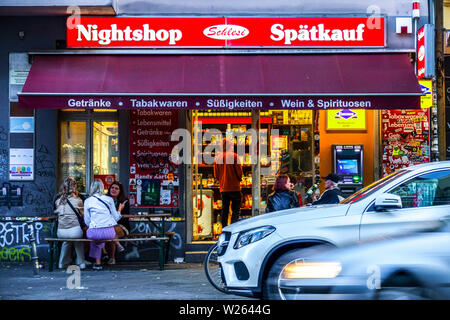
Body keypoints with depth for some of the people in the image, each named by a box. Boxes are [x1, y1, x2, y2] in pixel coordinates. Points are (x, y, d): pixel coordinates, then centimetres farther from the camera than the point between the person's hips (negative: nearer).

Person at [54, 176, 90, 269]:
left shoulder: (58, 200, 6)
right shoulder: (77, 200, -3)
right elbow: (82, 215, 10)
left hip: (60, 232, 3)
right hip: (75, 231, -3)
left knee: (67, 240, 35)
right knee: (78, 240, 30)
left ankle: (63, 262, 39)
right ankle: (81, 262, 34)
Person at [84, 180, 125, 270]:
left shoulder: (87, 201, 7)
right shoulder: (109, 199, 9)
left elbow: (87, 221, 9)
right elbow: (116, 218, 11)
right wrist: (119, 209, 31)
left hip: (94, 232, -1)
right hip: (109, 232, 1)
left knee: (96, 237, 32)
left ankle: (98, 263, 28)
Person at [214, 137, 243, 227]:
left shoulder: (217, 158, 6)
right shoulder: (234, 156, -8)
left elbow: (216, 175, 9)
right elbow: (239, 171, -8)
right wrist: (239, 179, 11)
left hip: (223, 188, 5)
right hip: (234, 187, -5)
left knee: (224, 209, 11)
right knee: (236, 209, 0)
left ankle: (224, 228, 11)